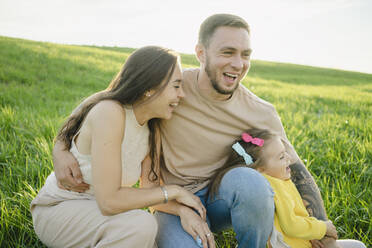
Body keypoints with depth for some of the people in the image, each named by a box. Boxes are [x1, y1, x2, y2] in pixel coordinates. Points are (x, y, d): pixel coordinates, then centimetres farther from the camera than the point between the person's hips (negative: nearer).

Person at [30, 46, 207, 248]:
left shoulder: (151, 129, -4)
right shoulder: (109, 112, -27)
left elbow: (154, 189, -1)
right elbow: (108, 201, -30)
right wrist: (174, 191, -22)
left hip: (95, 209, 7)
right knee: (141, 224, -30)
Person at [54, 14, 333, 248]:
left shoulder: (261, 114, -11)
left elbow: (297, 172, -4)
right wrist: (61, 149, -21)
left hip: (221, 196, 1)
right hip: (172, 203, -1)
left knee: (249, 181, -34)